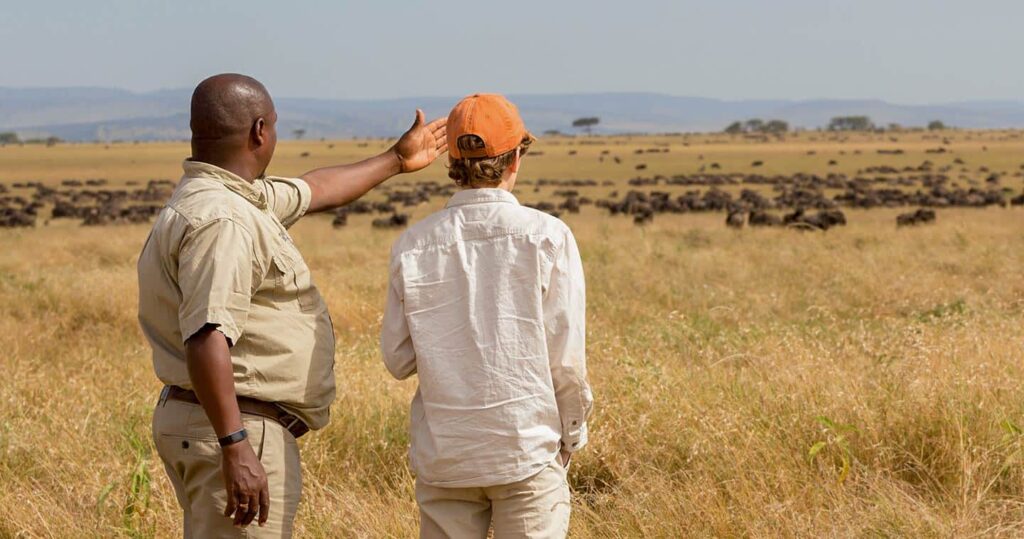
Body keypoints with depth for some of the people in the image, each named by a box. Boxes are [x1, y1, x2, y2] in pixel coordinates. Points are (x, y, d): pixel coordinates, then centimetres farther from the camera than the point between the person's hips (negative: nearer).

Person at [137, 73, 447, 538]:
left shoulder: (235, 197, 13)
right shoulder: (221, 221, -20)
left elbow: (315, 192, 31)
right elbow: (206, 339, -31)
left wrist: (396, 161, 43)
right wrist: (234, 448, -34)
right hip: (236, 429, -11)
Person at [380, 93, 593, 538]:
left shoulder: (413, 245, -1)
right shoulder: (546, 236, -8)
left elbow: (398, 359, 3)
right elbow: (566, 357, -6)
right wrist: (572, 433, 9)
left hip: (443, 453, 2)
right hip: (527, 447, -2)